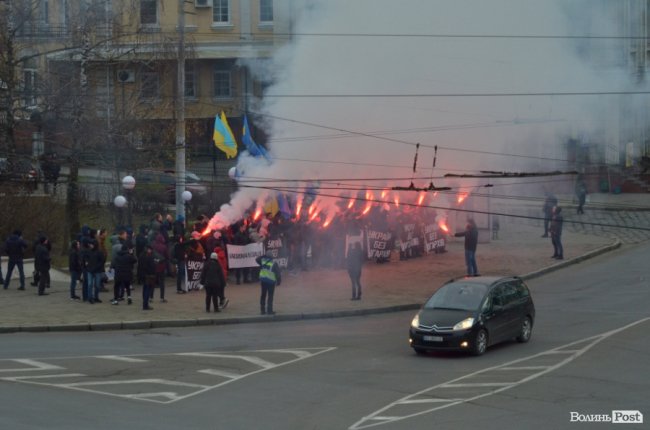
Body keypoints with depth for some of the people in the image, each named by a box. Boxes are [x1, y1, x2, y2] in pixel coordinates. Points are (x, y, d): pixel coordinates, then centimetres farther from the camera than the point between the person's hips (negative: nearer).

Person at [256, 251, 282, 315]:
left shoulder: (263, 261, 2)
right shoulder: (274, 264, -8)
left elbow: (257, 259, 24)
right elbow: (278, 273, -8)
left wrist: (264, 256, 22)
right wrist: (279, 281, 4)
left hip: (263, 280, 4)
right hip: (271, 281, -4)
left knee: (263, 295, 14)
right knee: (270, 296, -1)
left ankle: (263, 310, 15)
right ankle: (269, 310, -4)